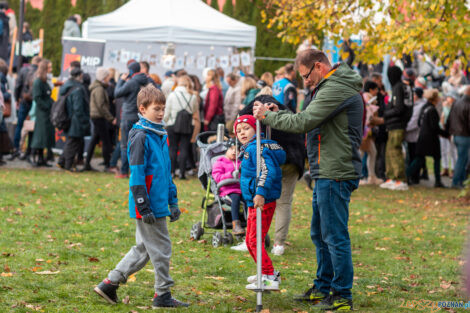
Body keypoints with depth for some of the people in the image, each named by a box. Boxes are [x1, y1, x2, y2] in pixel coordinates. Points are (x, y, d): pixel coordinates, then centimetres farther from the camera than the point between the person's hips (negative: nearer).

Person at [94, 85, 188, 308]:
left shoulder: (160, 135, 15)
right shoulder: (140, 136, -13)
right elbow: (137, 175, -16)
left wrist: (173, 202, 20)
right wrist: (144, 208, -17)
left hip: (158, 203, 9)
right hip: (149, 205, -9)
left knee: (143, 248, 14)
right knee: (161, 248, -1)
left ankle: (110, 284, 20)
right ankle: (163, 295, 9)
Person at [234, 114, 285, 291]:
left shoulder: (257, 148, -15)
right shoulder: (247, 149, 17)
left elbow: (267, 170, -26)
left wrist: (261, 193, -35)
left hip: (263, 202, -11)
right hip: (253, 202, 11)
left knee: (255, 240, -11)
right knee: (250, 241, 18)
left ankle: (269, 279, -9)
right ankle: (268, 273, 29)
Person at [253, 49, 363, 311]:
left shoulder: (336, 89, -16)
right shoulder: (334, 87, 19)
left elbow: (304, 122, -22)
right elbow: (311, 121, 18)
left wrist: (268, 116, -10)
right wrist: (279, 113, 6)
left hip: (335, 175, -11)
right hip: (327, 173, 11)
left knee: (335, 236, -6)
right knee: (320, 234, 17)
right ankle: (323, 289, 26)